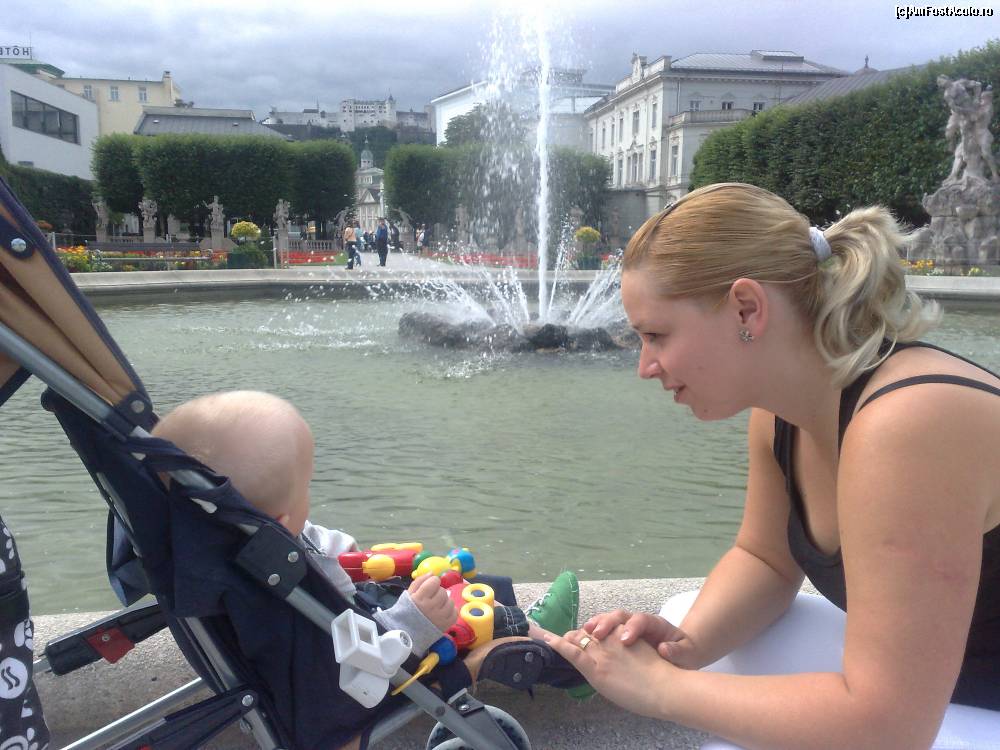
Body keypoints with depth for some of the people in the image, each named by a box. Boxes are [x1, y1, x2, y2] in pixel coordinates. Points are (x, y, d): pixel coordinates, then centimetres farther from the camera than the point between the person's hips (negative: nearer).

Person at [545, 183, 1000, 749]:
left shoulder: (904, 424, -33)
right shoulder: (782, 408, -8)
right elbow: (764, 561, 5)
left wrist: (658, 686, -23)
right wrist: (689, 642, -14)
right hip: (913, 668, 7)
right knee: (687, 618, 3)